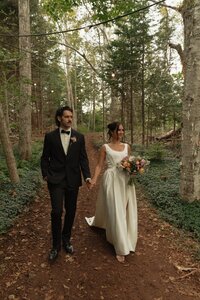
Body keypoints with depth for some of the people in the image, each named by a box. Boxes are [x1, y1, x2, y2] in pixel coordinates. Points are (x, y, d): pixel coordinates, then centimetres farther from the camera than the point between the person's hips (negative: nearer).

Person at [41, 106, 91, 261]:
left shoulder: (79, 136, 3)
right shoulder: (50, 136, 0)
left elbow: (83, 158, 3)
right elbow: (45, 158, 6)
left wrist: (87, 176, -6)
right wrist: (45, 174, -4)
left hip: (73, 180, 2)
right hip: (56, 180, -2)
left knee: (71, 212, 12)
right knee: (57, 211, -8)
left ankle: (66, 240, 34)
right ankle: (56, 245, 14)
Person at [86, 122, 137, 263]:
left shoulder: (127, 146, 11)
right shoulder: (105, 147, 0)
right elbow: (99, 165, -2)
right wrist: (94, 179, -15)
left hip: (126, 180, 4)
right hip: (112, 180, -4)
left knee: (126, 210, 9)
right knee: (115, 211, -2)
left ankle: (125, 240, 36)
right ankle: (121, 248, 11)